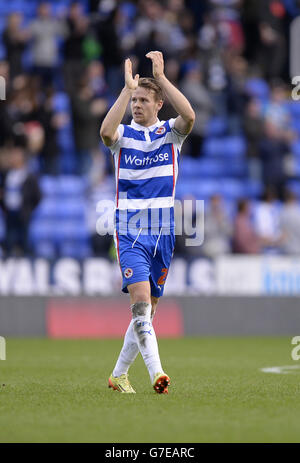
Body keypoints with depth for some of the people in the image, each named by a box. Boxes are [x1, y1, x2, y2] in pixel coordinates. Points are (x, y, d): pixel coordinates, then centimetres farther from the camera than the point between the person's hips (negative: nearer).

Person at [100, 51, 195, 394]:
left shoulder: (171, 133, 6)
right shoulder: (123, 135, 3)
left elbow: (189, 116, -17)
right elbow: (105, 131, -22)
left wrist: (161, 77, -19)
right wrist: (127, 87, -23)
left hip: (163, 233, 3)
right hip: (130, 232, -3)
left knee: (147, 309, 9)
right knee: (140, 298, -22)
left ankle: (119, 374, 23)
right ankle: (156, 371, -30)